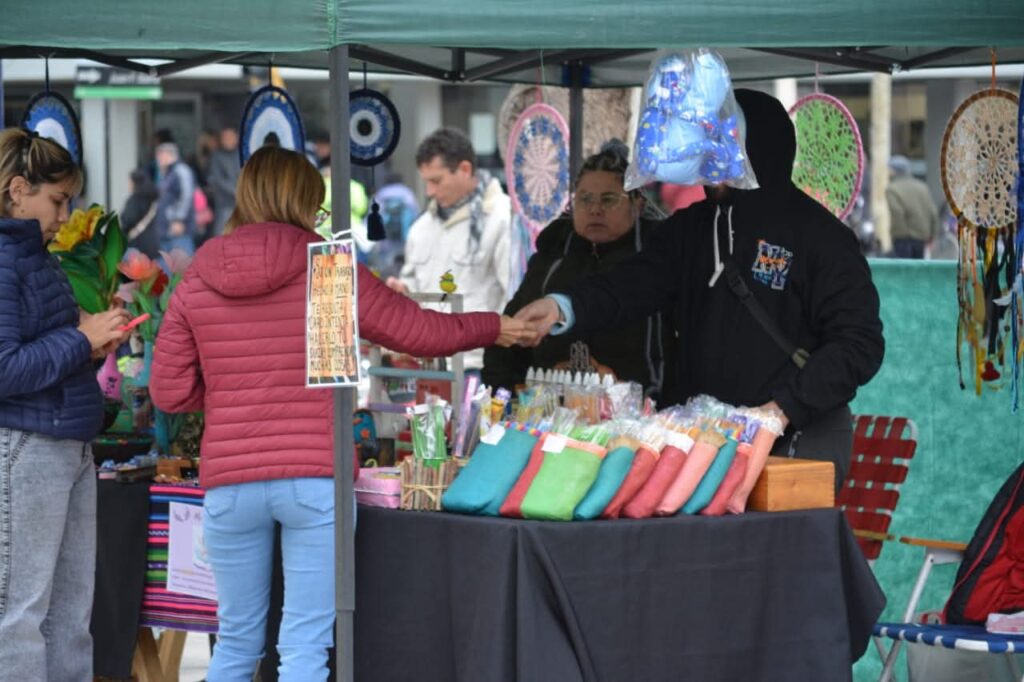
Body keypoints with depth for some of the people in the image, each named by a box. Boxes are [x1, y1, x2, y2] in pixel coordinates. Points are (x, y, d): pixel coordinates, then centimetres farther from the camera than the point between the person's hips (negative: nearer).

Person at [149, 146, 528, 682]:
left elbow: (169, 392, 5)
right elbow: (418, 332, 7)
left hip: (230, 482, 3)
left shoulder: (197, 281, 5)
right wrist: (494, 328, 24)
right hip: (313, 480, -3)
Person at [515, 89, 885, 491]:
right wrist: (565, 308, -18)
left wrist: (787, 407, -18)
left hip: (799, 439, -5)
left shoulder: (820, 236, -6)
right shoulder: (694, 226, 13)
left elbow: (860, 343, -11)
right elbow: (637, 285, 1)